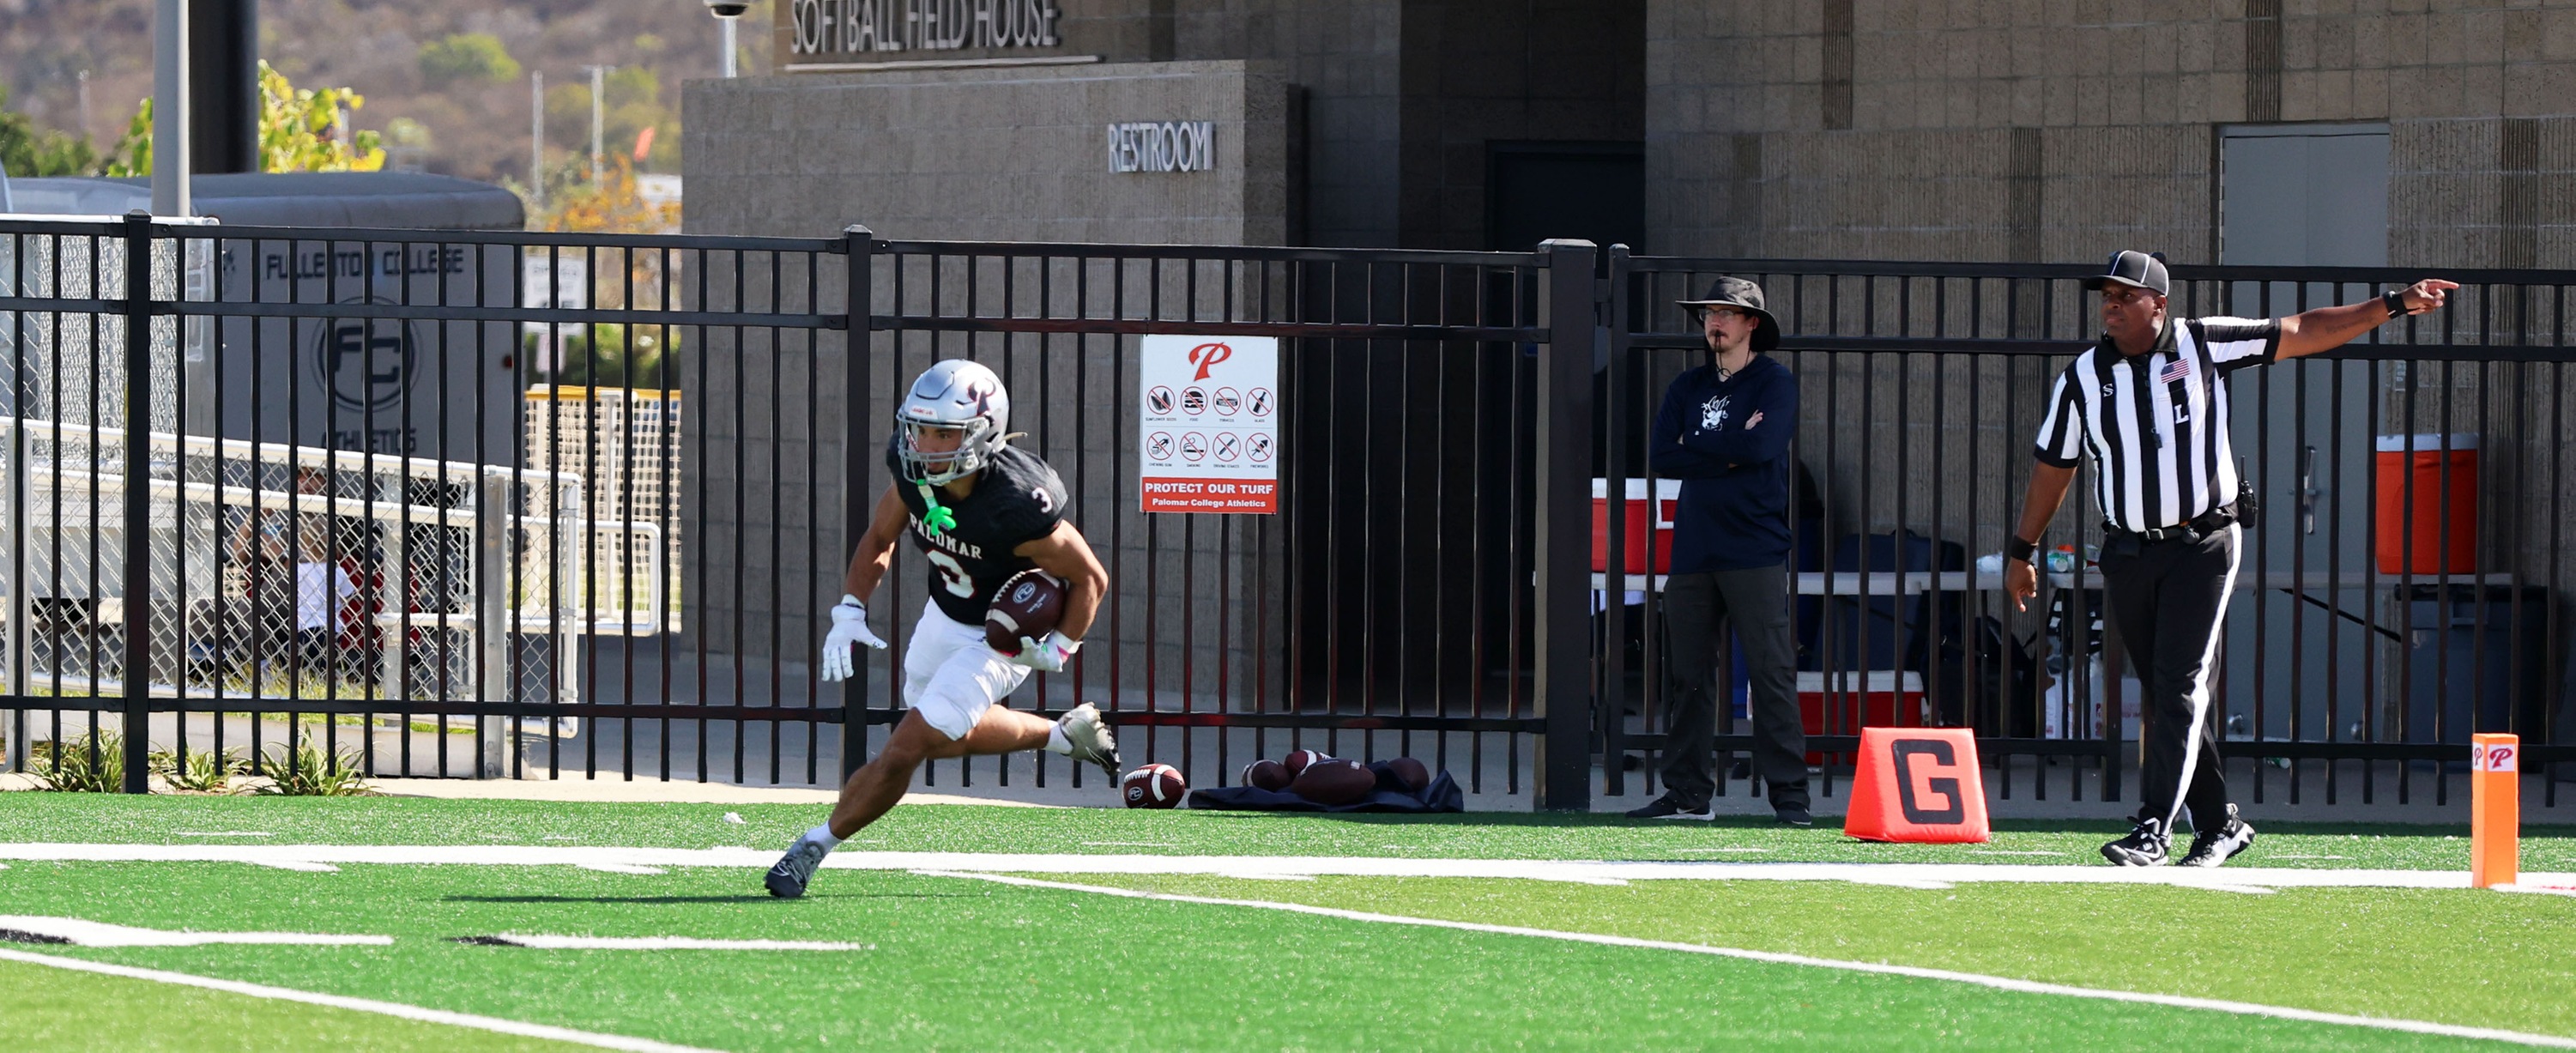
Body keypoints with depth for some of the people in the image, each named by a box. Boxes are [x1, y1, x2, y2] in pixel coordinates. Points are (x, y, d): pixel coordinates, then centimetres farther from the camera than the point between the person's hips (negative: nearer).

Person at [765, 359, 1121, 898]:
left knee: (907, 748, -11)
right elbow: (879, 540, 0)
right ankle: (1066, 734, 44)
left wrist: (1060, 649, -25)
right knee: (945, 735, 26)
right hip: (943, 613, 7)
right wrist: (850, 611, -10)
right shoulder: (913, 470, -20)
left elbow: (1091, 579, -22)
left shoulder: (1017, 506, -37)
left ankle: (817, 844, 5)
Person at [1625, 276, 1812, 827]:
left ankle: (1789, 794, -8)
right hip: (1694, 550, 5)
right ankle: (1689, 792, 11)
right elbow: (1660, 456, 4)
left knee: (1772, 674, -8)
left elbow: (1761, 446, -15)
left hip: (1754, 550, -5)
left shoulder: (1774, 383, 1)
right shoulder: (1688, 388, 16)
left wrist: (1697, 446, -2)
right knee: (1690, 674, 6)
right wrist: (1728, 454, -6)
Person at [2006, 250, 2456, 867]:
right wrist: (2022, 550, 19)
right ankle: (2218, 823, 18)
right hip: (2128, 555, 4)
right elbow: (2054, 467, 16)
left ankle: (2154, 831, -19)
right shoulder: (2083, 377, 5)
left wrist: (2392, 306, -2)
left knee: (2180, 688, -13)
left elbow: (2303, 334, 2)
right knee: (2161, 695, 6)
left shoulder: (2204, 346, -2)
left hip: (2203, 546, -4)